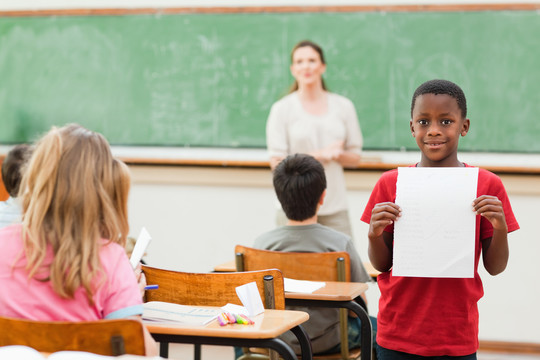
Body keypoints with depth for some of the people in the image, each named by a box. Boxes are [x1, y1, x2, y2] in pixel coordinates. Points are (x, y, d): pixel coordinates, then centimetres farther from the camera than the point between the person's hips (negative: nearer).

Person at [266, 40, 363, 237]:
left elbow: (355, 158, 12)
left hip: (335, 207, 2)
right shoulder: (282, 109, 2)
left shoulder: (343, 106, 11)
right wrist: (319, 155, -12)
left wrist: (338, 154, -10)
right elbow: (277, 162, -4)